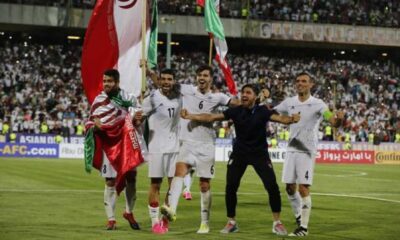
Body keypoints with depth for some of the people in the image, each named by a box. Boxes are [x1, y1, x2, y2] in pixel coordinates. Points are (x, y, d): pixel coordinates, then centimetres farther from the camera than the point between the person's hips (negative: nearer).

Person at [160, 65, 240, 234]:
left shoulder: (217, 97, 0)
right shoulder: (187, 90, 2)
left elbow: (239, 104, -9)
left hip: (206, 146, 1)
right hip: (188, 143, 0)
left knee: (205, 185, 5)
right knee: (180, 169, -27)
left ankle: (205, 223, 17)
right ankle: (172, 209, -42)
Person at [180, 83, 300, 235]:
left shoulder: (262, 111, -13)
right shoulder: (236, 111, -7)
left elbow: (279, 118, -29)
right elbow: (211, 117, -8)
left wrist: (291, 119, -51)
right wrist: (190, 116, -17)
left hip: (259, 153, -2)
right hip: (239, 153, 2)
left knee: (272, 186, -11)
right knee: (230, 187, -3)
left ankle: (277, 223, 5)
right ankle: (231, 222, 15)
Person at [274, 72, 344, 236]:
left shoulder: (317, 104, -10)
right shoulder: (289, 102, 5)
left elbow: (333, 121, -24)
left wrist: (338, 119, -47)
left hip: (307, 151, -5)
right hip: (292, 149, 5)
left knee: (303, 188, -8)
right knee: (290, 187, 8)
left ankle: (304, 227, -2)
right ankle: (299, 217, 29)